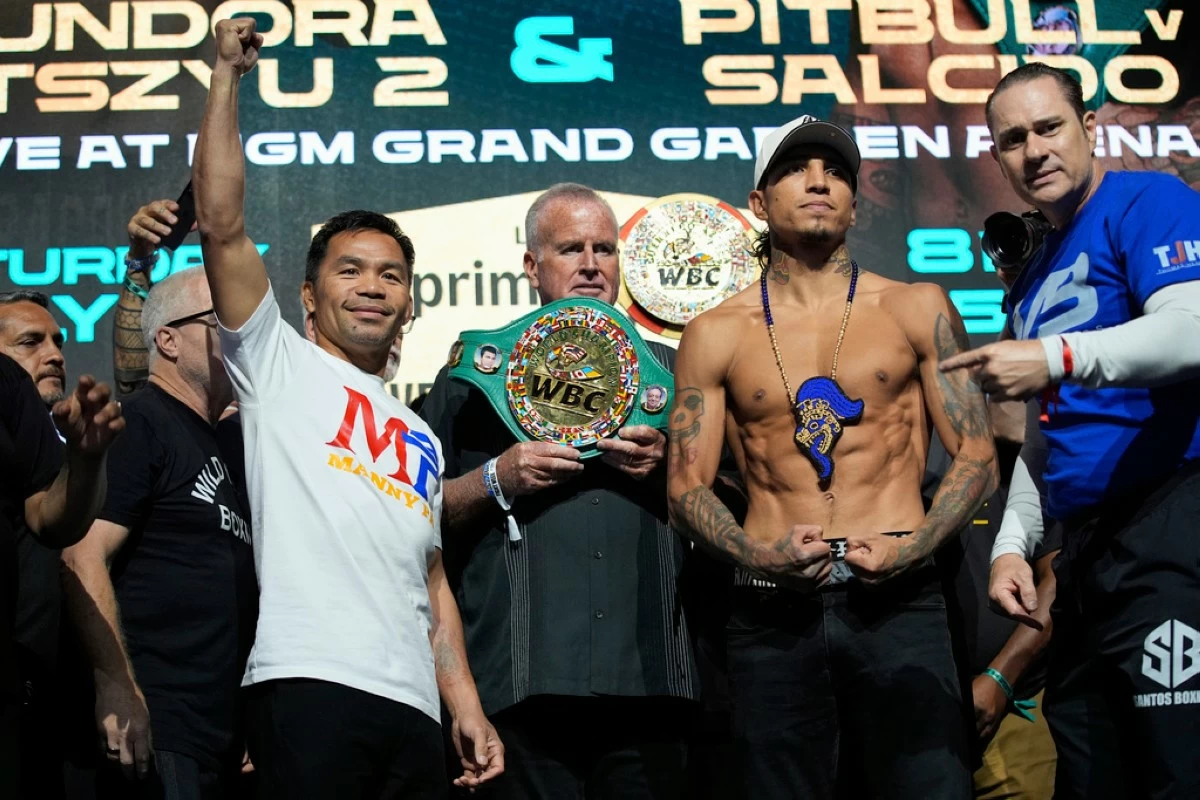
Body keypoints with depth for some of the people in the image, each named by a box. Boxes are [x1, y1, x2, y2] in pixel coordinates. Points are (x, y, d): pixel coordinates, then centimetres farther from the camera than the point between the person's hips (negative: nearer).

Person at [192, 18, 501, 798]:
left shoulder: (422, 439, 27)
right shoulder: (279, 365, 12)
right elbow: (222, 225, -1)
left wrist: (467, 706, 13)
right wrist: (227, 76, 1)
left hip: (415, 706, 6)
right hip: (310, 682, -5)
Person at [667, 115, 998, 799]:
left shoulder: (917, 308, 8)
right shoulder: (716, 335, 9)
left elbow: (977, 455, 5)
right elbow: (687, 485, 6)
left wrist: (912, 549, -11)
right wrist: (757, 553, -12)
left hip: (898, 600, 0)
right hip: (771, 611, 1)